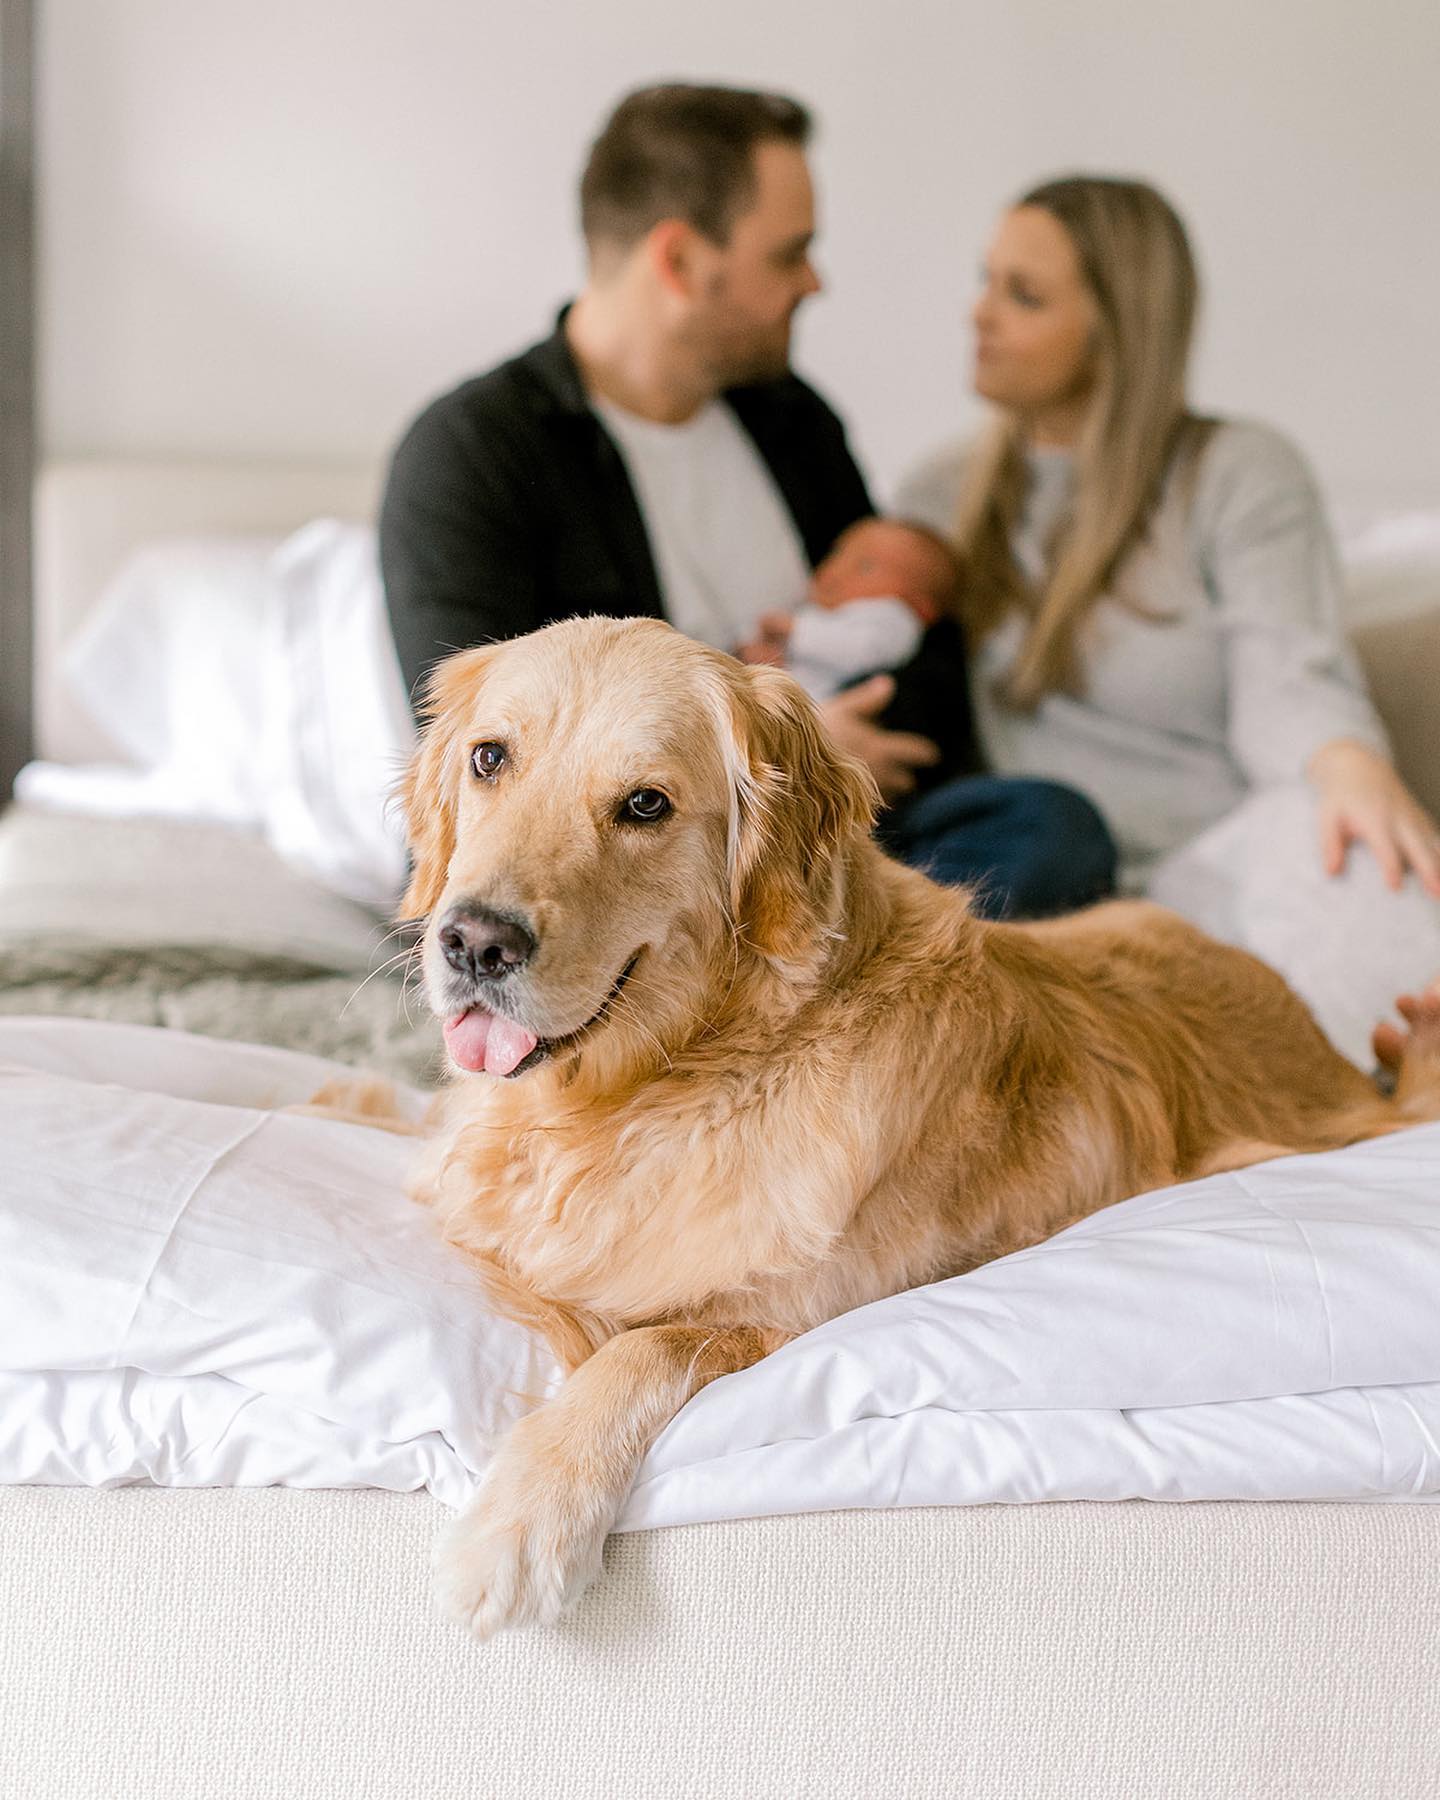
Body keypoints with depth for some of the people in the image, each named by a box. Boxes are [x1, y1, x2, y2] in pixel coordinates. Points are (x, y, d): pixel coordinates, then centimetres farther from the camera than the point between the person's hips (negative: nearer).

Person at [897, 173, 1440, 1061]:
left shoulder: (1242, 473, 8)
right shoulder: (943, 492, 21)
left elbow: (1288, 685, -8)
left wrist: (1352, 767, -31)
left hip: (1217, 856, -2)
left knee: (1313, 829, -38)